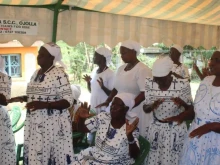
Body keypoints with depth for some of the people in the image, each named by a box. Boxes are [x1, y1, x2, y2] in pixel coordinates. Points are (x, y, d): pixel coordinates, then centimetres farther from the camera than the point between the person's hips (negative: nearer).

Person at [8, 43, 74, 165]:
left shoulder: (59, 74, -14)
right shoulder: (36, 73, 11)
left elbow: (68, 101, -16)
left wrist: (43, 105, -26)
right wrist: (22, 98, 5)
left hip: (52, 124, -7)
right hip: (35, 123, 7)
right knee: (34, 154, 11)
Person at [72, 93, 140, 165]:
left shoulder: (131, 128, -17)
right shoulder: (103, 117, -4)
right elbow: (82, 128, 0)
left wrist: (130, 135, -42)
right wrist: (82, 118, -21)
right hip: (94, 156, 4)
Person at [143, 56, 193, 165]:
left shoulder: (183, 85, -17)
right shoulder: (150, 84, -10)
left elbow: (190, 109, -7)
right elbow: (145, 109, -2)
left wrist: (183, 104, -29)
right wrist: (152, 106, -25)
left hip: (176, 129, -2)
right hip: (155, 128, 2)